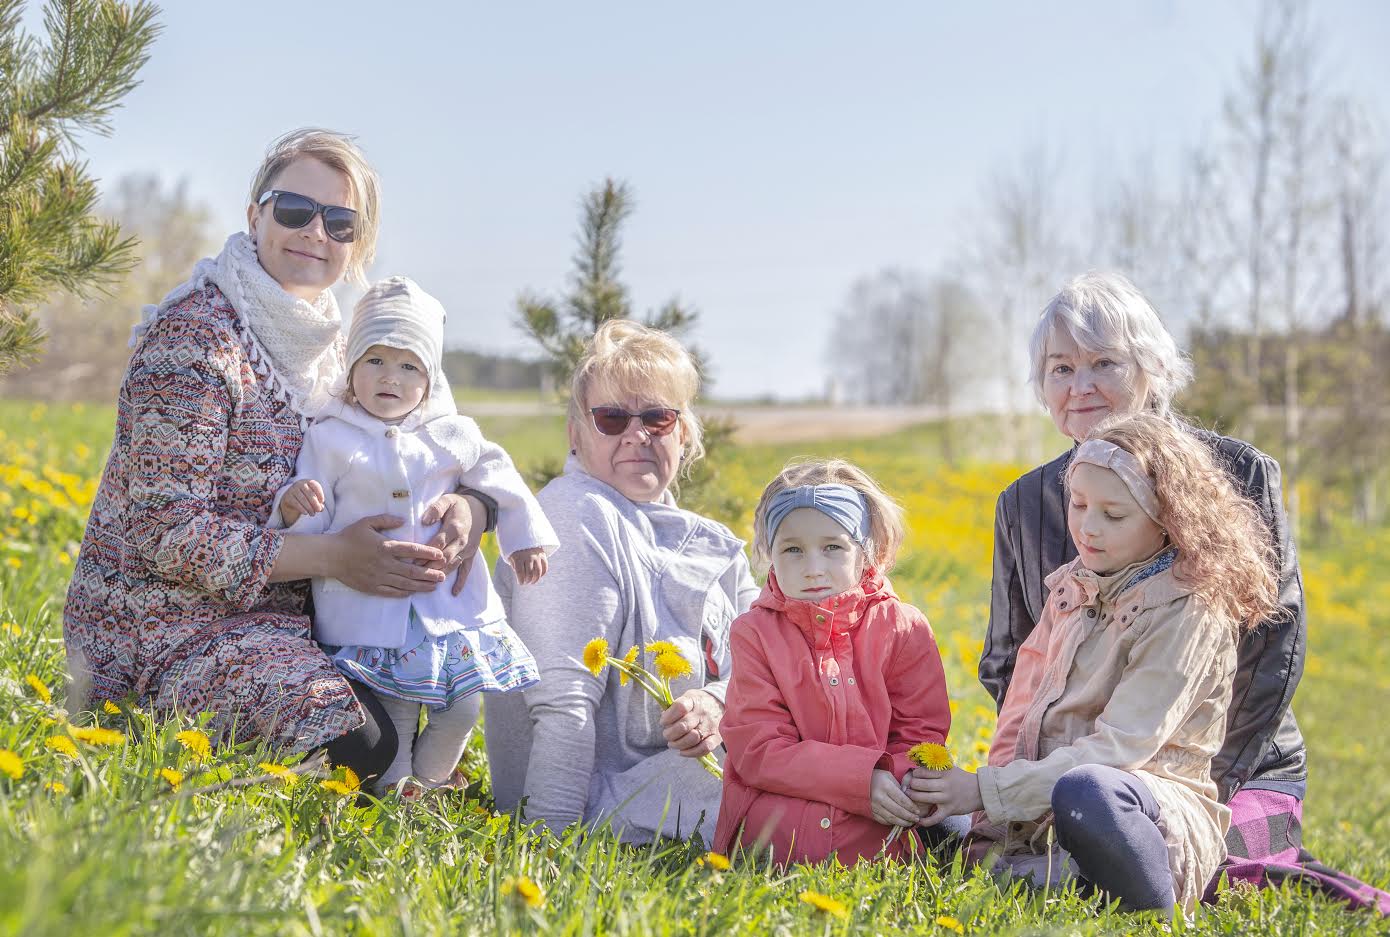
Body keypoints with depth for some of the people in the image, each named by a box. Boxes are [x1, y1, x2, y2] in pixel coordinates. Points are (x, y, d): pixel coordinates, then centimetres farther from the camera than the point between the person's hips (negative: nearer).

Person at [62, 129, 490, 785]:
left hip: (274, 611, 8)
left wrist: (468, 506, -13)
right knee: (354, 741, -25)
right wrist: (330, 557, -24)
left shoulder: (327, 342, 9)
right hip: (164, 625, -8)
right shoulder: (194, 333, -17)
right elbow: (167, 533, -21)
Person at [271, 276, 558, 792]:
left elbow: (501, 483, 20)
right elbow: (310, 525, -1)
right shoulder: (329, 437, 1)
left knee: (463, 706, 1)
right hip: (367, 609, -2)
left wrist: (526, 539, 18)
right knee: (391, 716, -1)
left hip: (451, 605, 3)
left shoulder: (455, 436, 7)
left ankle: (430, 780, 28)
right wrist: (294, 505, -22)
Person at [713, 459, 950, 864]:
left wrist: (899, 779, -18)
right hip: (773, 818, -2)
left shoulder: (903, 629, 7)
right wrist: (861, 778, -17)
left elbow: (923, 732, 7)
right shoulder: (755, 632, 4)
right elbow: (758, 750, -5)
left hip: (878, 829, 2)